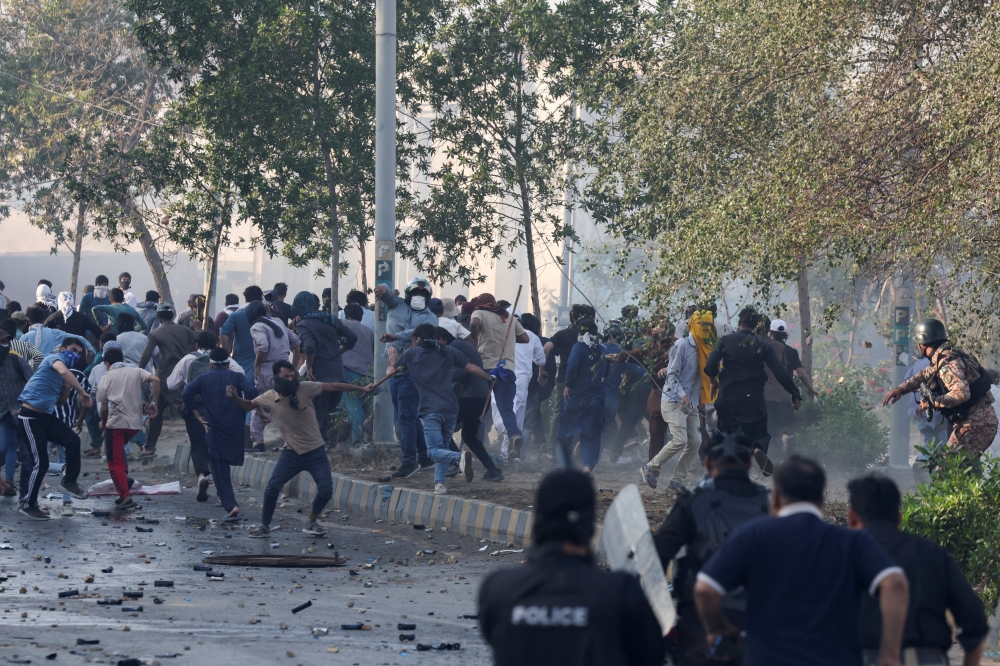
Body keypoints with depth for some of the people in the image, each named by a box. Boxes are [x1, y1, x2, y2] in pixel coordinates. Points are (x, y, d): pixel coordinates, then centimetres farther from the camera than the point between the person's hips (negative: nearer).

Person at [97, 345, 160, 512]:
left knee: (114, 462, 3)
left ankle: (126, 497, -5)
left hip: (116, 423, -4)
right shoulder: (136, 372, 11)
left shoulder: (107, 378, 4)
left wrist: (103, 423, 17)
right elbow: (155, 379, -8)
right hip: (135, 422, 4)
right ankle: (125, 477, 20)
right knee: (118, 448, 31)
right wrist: (154, 403, -3)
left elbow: (104, 407, -1)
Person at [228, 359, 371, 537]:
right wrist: (235, 397, -13)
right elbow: (248, 405, 8)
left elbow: (333, 386, -9)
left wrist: (362, 389, -8)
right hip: (291, 453, 1)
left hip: (316, 452, -1)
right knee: (272, 487, -11)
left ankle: (311, 522, 16)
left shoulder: (305, 388, -14)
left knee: (326, 489, -9)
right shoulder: (269, 398, -8)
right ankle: (264, 526, 7)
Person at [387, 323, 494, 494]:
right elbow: (471, 368, 9)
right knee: (442, 447, 19)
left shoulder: (411, 353, 12)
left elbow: (390, 371, 26)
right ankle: (440, 483, 2)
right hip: (451, 408, 4)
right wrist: (490, 378, 22)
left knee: (434, 450, -8)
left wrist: (392, 360, 47)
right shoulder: (448, 351, 16)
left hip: (430, 409, -4)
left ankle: (460, 457, -38)